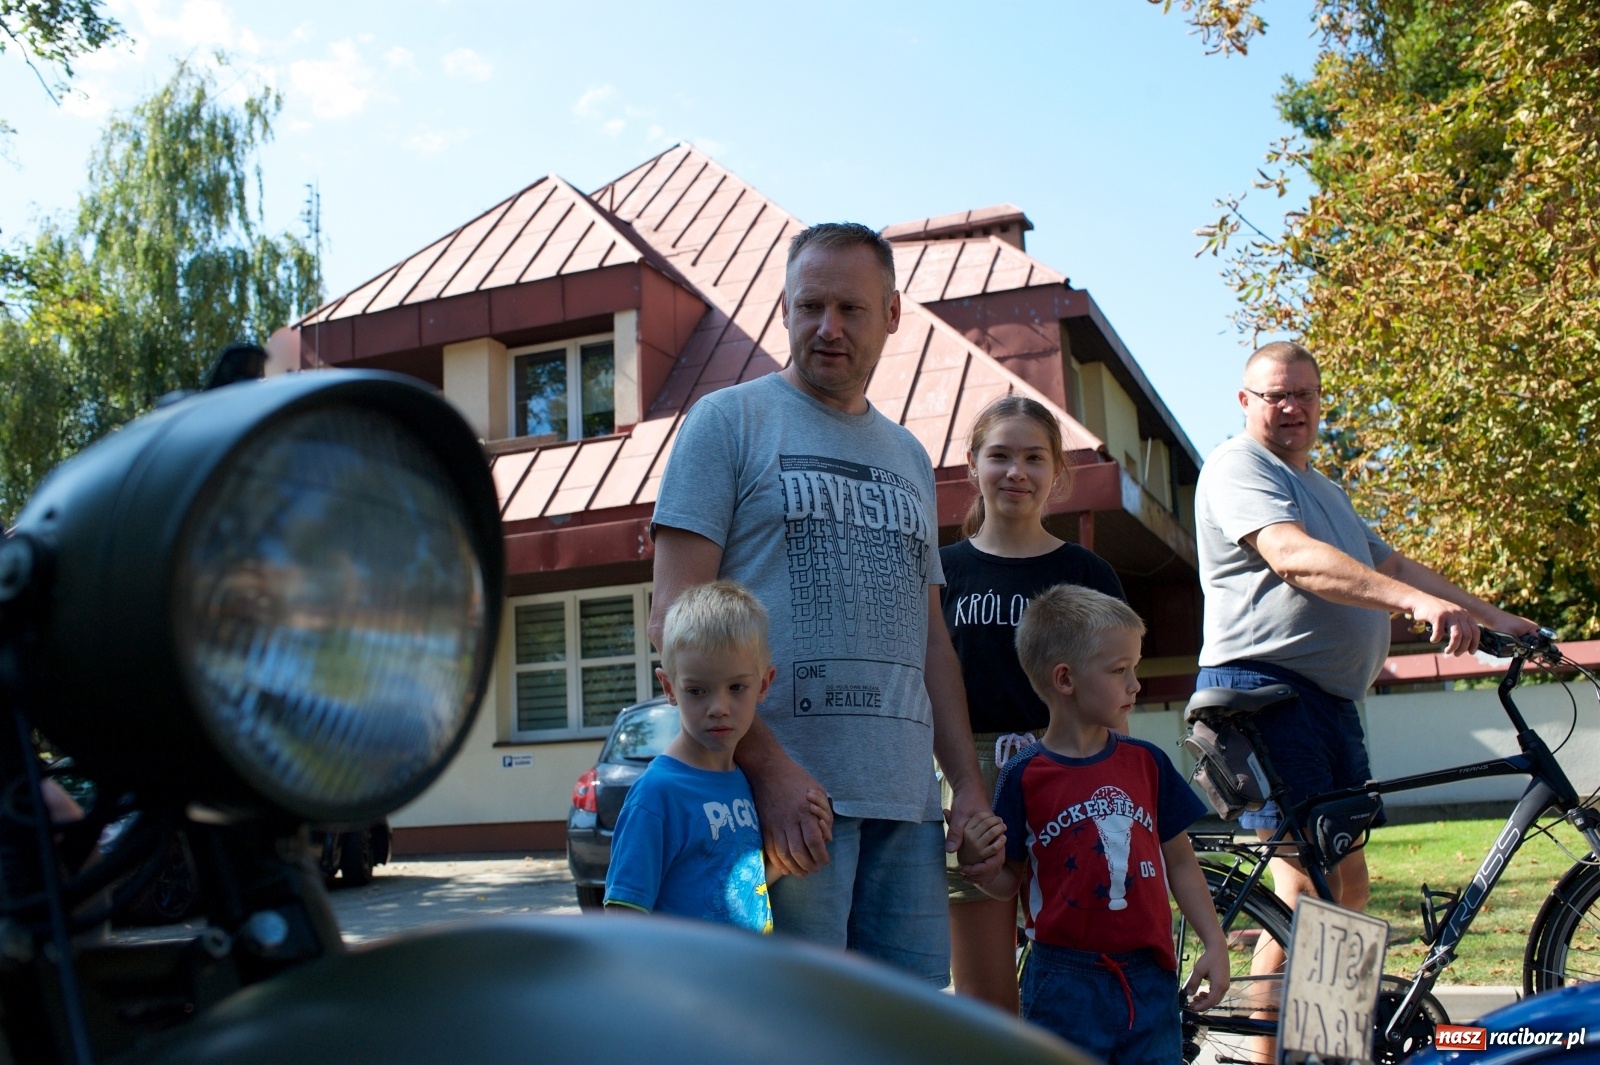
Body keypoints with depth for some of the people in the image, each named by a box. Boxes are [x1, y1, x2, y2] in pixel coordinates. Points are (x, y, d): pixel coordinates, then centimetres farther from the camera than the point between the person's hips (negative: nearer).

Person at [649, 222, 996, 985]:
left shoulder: (908, 457, 21)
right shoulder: (728, 421, 2)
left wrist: (969, 783, 13)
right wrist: (767, 764, -16)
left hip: (908, 801, 6)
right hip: (786, 788, -5)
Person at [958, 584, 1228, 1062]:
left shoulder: (1147, 762, 5)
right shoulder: (1024, 776, -5)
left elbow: (1179, 862, 12)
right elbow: (1007, 881, 1)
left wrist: (1215, 944, 7)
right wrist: (976, 860, -19)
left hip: (1148, 977, 3)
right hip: (1064, 982, -3)